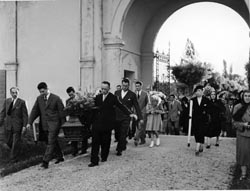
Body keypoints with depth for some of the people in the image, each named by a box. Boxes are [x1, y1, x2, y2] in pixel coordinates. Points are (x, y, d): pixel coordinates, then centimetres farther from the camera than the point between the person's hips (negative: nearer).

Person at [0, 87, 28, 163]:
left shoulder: (22, 102, -6)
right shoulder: (7, 101, 6)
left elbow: (25, 115, -5)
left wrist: (24, 125, -10)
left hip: (17, 125, -4)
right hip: (8, 125, 4)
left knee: (16, 142, -1)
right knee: (9, 142, 13)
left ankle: (14, 158, 13)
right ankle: (16, 150, 40)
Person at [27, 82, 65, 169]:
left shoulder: (56, 98, -5)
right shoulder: (39, 98, 8)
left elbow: (61, 112, -3)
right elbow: (34, 111, 9)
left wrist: (63, 125, -3)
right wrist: (29, 122, -1)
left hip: (54, 123, -5)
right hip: (44, 124, 5)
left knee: (51, 142, -9)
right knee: (53, 142, 14)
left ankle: (45, 161, -10)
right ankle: (60, 157, 30)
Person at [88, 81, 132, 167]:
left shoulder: (113, 98, -3)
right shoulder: (97, 97, 9)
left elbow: (121, 106, -6)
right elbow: (94, 109, 13)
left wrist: (129, 114, -17)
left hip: (107, 124, -3)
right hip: (97, 123, 3)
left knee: (105, 142, 7)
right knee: (95, 142, -2)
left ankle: (104, 157, 27)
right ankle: (94, 161, 1)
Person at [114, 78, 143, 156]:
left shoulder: (132, 95, -1)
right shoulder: (117, 93, 9)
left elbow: (136, 107, 1)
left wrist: (140, 118, -4)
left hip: (126, 117, -3)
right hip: (116, 117, 3)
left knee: (123, 134, -5)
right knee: (117, 134, 8)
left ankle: (119, 150, 7)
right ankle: (123, 145, 31)